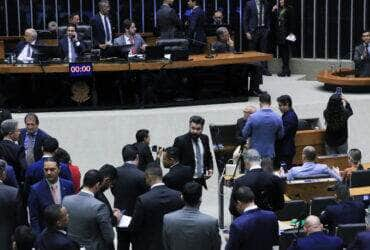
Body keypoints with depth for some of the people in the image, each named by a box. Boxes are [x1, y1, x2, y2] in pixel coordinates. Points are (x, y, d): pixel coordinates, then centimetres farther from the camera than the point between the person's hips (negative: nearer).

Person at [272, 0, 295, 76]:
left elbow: (292, 21, -7)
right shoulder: (277, 9, 16)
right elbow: (274, 21, 15)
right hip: (279, 33, 6)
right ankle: (286, 70, 10)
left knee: (285, 51, -8)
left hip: (286, 33, -6)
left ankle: (285, 69, -6)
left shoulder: (290, 9, -2)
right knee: (281, 51, 5)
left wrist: (291, 32, -14)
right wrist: (273, 12, 4)